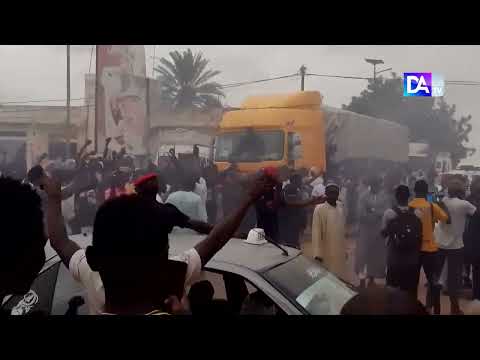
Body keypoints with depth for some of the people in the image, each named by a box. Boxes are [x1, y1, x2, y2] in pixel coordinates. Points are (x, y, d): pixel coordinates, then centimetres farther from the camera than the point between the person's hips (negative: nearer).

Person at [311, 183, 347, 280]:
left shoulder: (340, 208, 5)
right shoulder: (319, 209, -10)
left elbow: (343, 230, 12)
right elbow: (316, 232, -11)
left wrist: (345, 249, 14)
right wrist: (318, 253, -15)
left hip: (340, 252, 5)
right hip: (326, 253, -5)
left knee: (340, 278, 9)